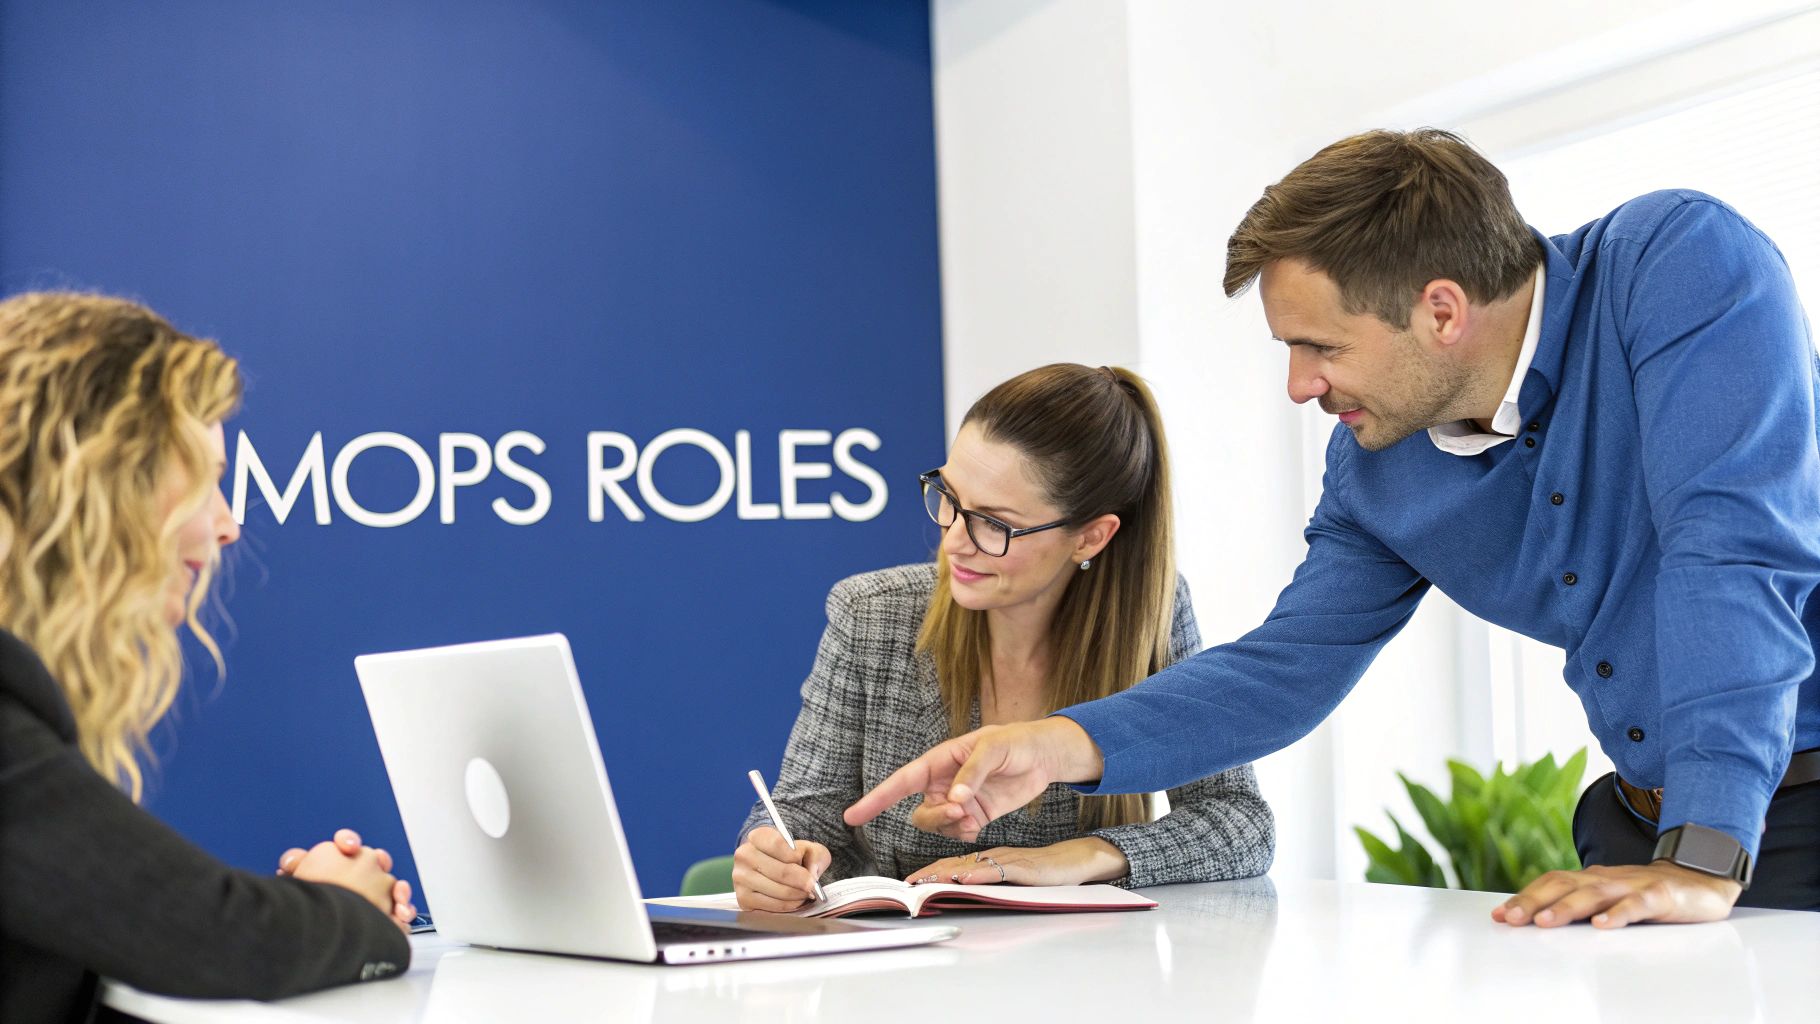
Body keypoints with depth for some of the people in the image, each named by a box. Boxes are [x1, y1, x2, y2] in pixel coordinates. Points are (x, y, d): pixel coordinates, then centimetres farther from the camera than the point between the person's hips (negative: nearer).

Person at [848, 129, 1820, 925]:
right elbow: (1284, 668, 7)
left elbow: (1736, 545, -26)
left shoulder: (1680, 264, -17)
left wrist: (1703, 860, -33)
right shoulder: (1374, 470, 0)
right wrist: (1060, 745, -7)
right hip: (1642, 825, 5)